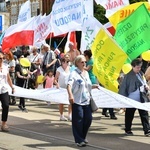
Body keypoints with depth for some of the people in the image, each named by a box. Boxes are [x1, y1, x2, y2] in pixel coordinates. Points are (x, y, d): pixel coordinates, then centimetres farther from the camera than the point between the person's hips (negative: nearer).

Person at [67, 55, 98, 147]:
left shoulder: (86, 73, 13)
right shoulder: (74, 73, -10)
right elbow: (69, 85, -25)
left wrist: (94, 86, 7)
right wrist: (70, 95, -40)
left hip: (86, 101, 7)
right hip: (77, 101, -7)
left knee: (88, 119, 5)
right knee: (78, 121, -4)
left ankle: (83, 137, 24)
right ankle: (79, 140, 5)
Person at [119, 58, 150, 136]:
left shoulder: (141, 74, 5)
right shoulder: (128, 76, -12)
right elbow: (123, 87, -10)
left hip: (142, 99, 5)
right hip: (132, 100, -5)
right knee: (129, 115, 10)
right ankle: (128, 130, 23)